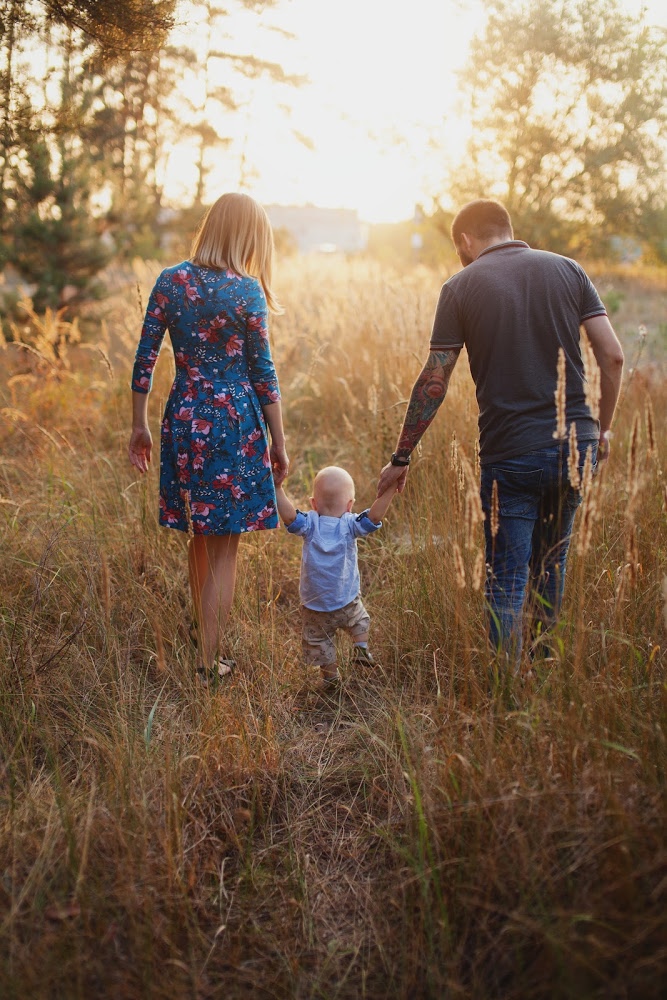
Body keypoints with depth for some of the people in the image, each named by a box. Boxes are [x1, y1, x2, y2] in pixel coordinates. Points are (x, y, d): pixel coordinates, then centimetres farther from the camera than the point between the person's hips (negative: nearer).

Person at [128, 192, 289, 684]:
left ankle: (206, 640, 32)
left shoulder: (171, 281, 2)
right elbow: (263, 373, -6)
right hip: (235, 423, -4)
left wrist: (139, 426, 11)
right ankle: (209, 663, 7)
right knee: (224, 548, 4)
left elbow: (145, 358, 2)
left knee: (200, 538, 19)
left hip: (184, 421, 4)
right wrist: (279, 443, 3)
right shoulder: (247, 292, -9)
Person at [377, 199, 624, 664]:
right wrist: (604, 427, 13)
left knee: (507, 578, 5)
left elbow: (434, 383, -3)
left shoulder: (461, 286, -1)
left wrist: (401, 458, 5)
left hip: (510, 454, -4)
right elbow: (612, 355, 0)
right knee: (553, 563, 21)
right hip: (576, 445, 4)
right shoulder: (567, 269, 6)